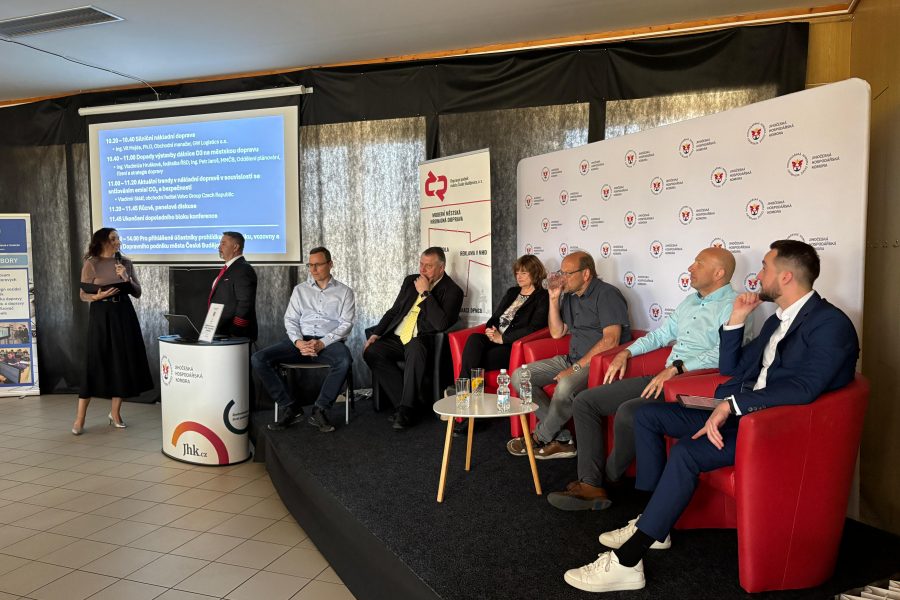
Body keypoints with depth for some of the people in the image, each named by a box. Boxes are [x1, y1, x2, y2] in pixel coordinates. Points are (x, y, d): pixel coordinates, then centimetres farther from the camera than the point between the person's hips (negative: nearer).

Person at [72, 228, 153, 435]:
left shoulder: (126, 263, 7)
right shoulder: (91, 264, -2)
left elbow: (138, 293, 7)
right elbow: (83, 295, 0)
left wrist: (127, 279, -10)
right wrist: (98, 296, -18)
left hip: (124, 315, 4)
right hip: (101, 316, -4)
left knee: (123, 362, 4)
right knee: (95, 363, -4)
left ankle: (115, 412, 18)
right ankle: (80, 418, 5)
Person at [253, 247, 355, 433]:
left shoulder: (344, 292, 10)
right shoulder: (300, 290, 18)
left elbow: (346, 324, 0)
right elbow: (290, 319, 10)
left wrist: (322, 343, -16)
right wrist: (298, 342, -12)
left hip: (329, 341, -3)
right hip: (300, 340, 3)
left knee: (344, 361, -38)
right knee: (258, 359, -19)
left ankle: (319, 411, -24)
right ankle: (289, 408, -15)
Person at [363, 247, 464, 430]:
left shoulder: (452, 291, -3)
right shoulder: (410, 281, 17)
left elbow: (441, 324, -18)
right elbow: (394, 311, 23)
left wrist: (425, 293, -15)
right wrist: (375, 334, 9)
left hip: (421, 341, -6)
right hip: (397, 338, 6)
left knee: (414, 348, -39)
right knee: (371, 351, -22)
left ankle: (406, 410, -28)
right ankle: (403, 403, -17)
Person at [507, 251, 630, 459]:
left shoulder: (607, 294, -11)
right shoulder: (569, 297, 16)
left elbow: (611, 340, -21)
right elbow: (557, 333, 17)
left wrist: (576, 368, -22)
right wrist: (554, 299, 6)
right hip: (572, 359, 9)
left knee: (566, 385, -39)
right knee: (519, 376, -5)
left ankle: (540, 438, -10)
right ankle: (561, 439, -9)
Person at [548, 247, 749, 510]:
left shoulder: (732, 306, -7)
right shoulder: (690, 302, 22)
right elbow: (661, 333, 29)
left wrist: (676, 368, -27)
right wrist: (626, 352, 15)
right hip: (663, 378, 9)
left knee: (628, 411, -34)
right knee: (585, 400, -2)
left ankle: (610, 476, -5)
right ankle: (590, 485, -7)